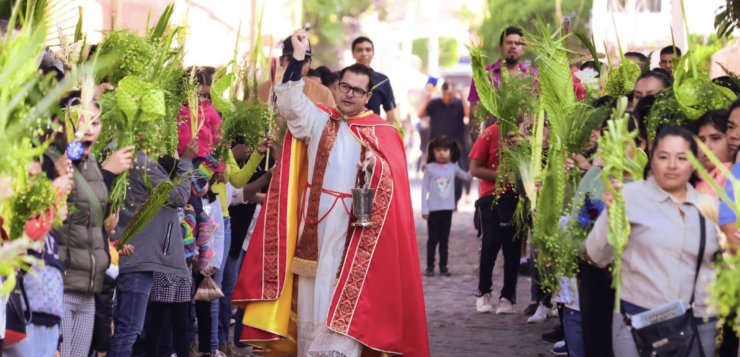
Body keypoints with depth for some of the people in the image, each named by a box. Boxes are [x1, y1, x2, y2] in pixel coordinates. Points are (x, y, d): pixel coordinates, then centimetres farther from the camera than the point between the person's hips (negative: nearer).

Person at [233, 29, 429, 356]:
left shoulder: (382, 134, 5)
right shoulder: (318, 121, 9)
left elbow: (393, 184, -4)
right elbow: (289, 101, -8)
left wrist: (374, 165, -25)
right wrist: (298, 56, -17)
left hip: (354, 231, -2)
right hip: (315, 227, 2)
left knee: (343, 308, -7)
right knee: (309, 304, 5)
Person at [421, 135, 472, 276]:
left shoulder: (453, 168, 3)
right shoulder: (430, 168, -6)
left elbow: (467, 177, 11)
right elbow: (424, 189, -5)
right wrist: (424, 209, -8)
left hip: (447, 209, 3)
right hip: (433, 209, -3)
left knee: (444, 239, 9)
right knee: (433, 238, 3)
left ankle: (443, 266, 15)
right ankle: (430, 266, 9)